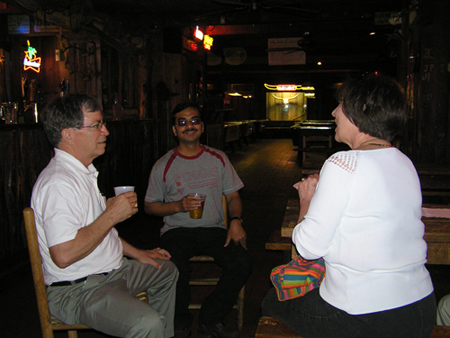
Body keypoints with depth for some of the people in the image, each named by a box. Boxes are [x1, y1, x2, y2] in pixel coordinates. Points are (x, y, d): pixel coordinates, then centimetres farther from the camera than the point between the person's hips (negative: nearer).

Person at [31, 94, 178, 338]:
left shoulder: (84, 172, 11)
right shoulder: (58, 183, -24)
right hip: (76, 291, -10)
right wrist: (112, 215, -24)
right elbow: (64, 255, -33)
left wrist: (136, 253, 18)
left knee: (167, 270, 24)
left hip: (112, 270, 11)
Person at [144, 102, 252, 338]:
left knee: (242, 263, -24)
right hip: (177, 230, -2)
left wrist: (235, 221, -8)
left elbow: (233, 195, 13)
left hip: (214, 229, 2)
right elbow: (149, 206, 7)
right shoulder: (164, 166, 3)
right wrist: (178, 206, -11)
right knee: (175, 268, -32)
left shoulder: (218, 158, 10)